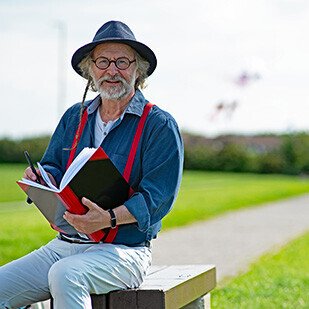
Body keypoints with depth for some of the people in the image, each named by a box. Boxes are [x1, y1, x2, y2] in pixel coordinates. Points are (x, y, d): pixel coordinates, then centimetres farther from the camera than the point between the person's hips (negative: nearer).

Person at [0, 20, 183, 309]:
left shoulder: (160, 125, -4)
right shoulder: (74, 117, 14)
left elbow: (156, 198, -12)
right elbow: (53, 169, 15)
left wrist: (109, 218, -29)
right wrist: (39, 180, -11)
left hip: (123, 250, -5)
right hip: (63, 245, 6)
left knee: (65, 276, -35)